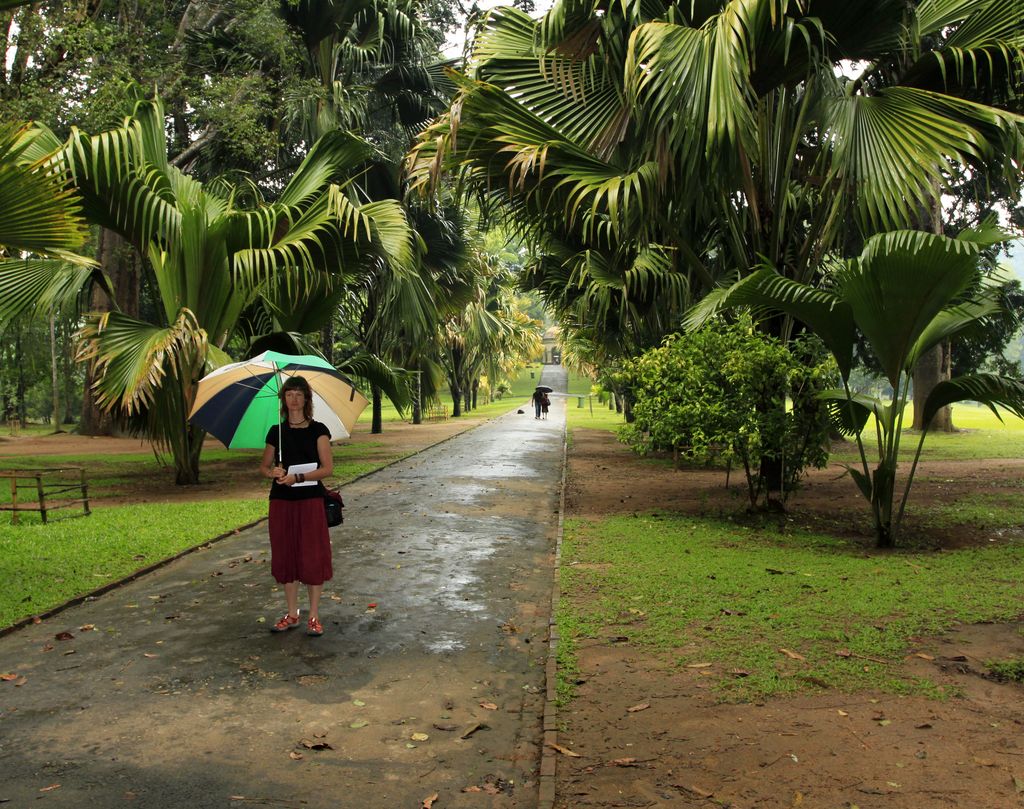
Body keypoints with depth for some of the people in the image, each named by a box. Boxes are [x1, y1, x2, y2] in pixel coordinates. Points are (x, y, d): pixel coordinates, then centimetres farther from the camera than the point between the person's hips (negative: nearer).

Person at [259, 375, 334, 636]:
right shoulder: (276, 432, 8)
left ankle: (314, 616, 8)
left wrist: (298, 477, -19)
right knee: (285, 555, 7)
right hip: (281, 500, 3)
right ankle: (292, 614, 20)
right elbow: (264, 465, 14)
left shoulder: (317, 430, -2)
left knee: (312, 556, -2)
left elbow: (328, 467, -8)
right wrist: (272, 472, -9)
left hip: (310, 499, -3)